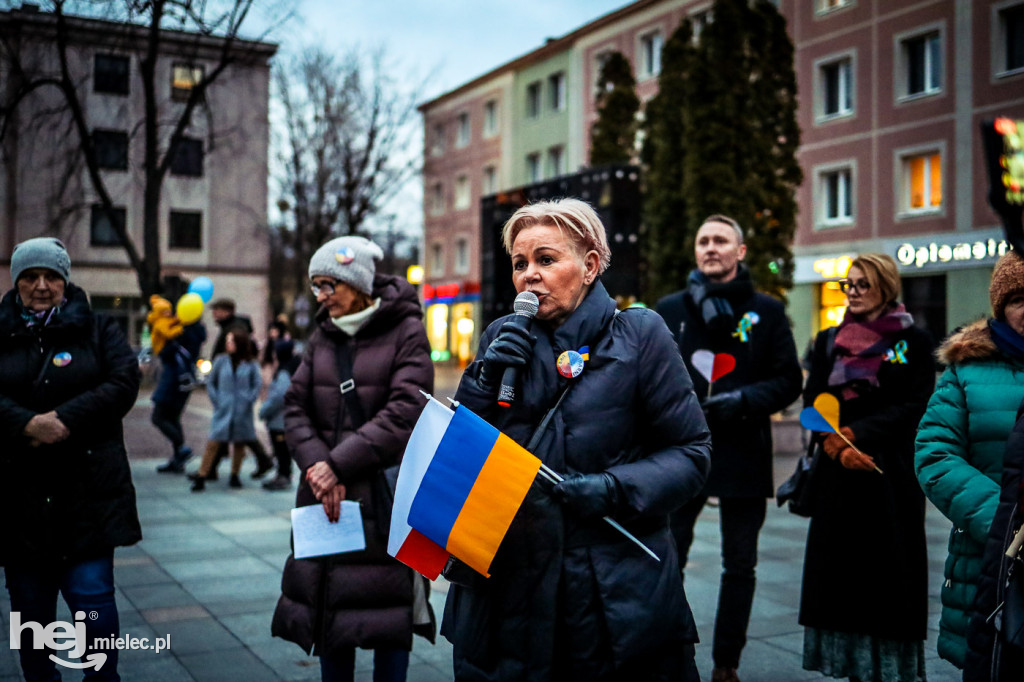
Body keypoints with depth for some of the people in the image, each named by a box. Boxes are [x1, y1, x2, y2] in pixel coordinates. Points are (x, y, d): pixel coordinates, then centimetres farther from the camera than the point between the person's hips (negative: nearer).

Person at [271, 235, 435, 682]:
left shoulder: (406, 331, -5)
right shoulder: (323, 334, 11)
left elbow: (404, 414, -14)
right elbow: (295, 407, 4)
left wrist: (338, 464, -17)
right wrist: (317, 465, -13)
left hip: (386, 494, -5)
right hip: (326, 494, 5)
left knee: (388, 610, 2)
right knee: (328, 604, 9)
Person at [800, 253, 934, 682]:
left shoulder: (914, 343, 3)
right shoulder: (828, 341, 14)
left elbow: (913, 406, -6)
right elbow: (813, 402, 7)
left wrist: (855, 434, -15)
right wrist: (834, 447, -11)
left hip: (891, 475, -3)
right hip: (837, 475, 4)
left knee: (889, 570, -2)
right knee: (840, 567, 4)